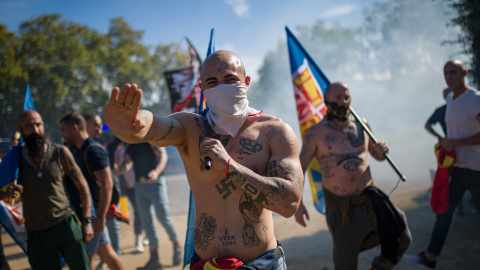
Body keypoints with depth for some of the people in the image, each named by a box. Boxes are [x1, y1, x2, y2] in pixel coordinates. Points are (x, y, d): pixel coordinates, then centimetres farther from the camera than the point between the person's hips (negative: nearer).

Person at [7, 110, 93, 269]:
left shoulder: (60, 153, -2)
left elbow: (82, 186, 4)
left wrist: (87, 220, -1)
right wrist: (9, 193, -14)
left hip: (66, 225, -1)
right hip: (36, 232, 1)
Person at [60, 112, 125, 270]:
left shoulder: (93, 151, -17)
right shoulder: (76, 150, 11)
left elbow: (107, 184, -23)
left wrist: (100, 217, -25)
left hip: (93, 212, -9)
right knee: (106, 252, 14)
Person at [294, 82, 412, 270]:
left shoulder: (361, 126, 6)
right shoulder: (315, 133, -5)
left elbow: (378, 156, 18)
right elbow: (298, 170, -4)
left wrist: (381, 151, -6)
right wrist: (297, 203, -13)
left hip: (369, 200, 4)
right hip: (340, 208, -3)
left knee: (401, 239, 2)